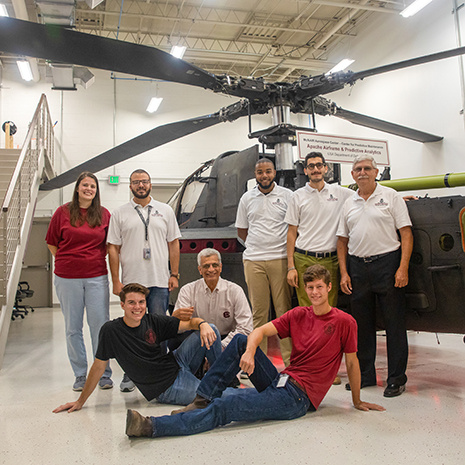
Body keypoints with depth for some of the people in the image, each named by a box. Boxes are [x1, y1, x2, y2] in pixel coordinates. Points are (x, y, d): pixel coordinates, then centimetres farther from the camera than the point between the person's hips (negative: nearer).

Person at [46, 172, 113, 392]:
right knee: (73, 328, 6)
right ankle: (80, 375, 19)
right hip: (67, 278, 0)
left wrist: (97, 261, 6)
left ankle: (104, 374, 13)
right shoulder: (63, 212, 3)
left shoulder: (104, 214, 5)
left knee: (100, 326, 1)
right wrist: (68, 263, 6)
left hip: (97, 277, 0)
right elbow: (52, 243, 9)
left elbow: (109, 244, 14)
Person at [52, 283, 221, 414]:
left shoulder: (153, 321, -5)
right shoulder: (111, 330, -15)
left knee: (210, 330, -11)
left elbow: (189, 323, -5)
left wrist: (203, 324, -28)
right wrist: (80, 402, -2)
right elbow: (98, 367, -7)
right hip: (166, 388, -4)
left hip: (178, 364, 5)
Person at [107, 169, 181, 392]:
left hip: (160, 281, 1)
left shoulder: (165, 211, 10)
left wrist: (174, 275, 3)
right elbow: (113, 248, 4)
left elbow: (173, 244, 9)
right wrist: (116, 281, -2)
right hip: (131, 281, 0)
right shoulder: (119, 214, 6)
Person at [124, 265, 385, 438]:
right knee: (241, 340, -8)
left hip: (297, 399, -6)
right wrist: (249, 353, -21)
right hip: (280, 382, 6)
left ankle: (152, 427, -24)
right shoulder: (298, 315, 9)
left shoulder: (344, 322, -5)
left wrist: (357, 401, 10)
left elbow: (352, 362, 3)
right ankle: (204, 399, -8)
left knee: (223, 409, -20)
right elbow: (260, 331, -1)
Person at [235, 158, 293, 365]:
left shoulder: (287, 196, 6)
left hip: (280, 260, -2)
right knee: (258, 312, 6)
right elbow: (241, 230, 18)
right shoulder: (247, 198, 13)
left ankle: (290, 361, 7)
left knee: (285, 310, -1)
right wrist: (259, 245, 9)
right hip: (253, 261, 2)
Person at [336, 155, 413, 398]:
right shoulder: (349, 203, 13)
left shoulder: (390, 196, 1)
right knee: (362, 323, 10)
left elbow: (406, 233, -3)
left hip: (387, 262, -4)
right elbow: (342, 240, 14)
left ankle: (396, 379, 13)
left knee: (394, 323, 1)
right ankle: (365, 375, 23)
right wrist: (344, 273, 5)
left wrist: (403, 268, -13)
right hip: (357, 266, 4)